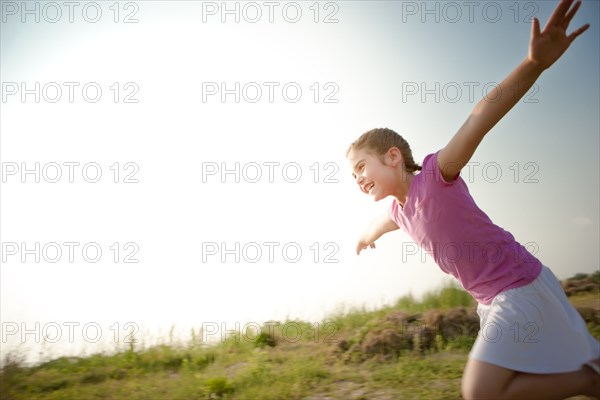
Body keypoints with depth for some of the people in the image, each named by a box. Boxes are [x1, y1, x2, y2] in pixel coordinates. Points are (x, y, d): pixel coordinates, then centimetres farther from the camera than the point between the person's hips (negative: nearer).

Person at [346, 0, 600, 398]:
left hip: (521, 285, -9)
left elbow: (480, 118, -33)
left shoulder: (435, 176, -17)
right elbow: (383, 222, 34)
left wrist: (535, 63, -45)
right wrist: (367, 236, 56)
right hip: (493, 299, 9)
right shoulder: (400, 209, 8)